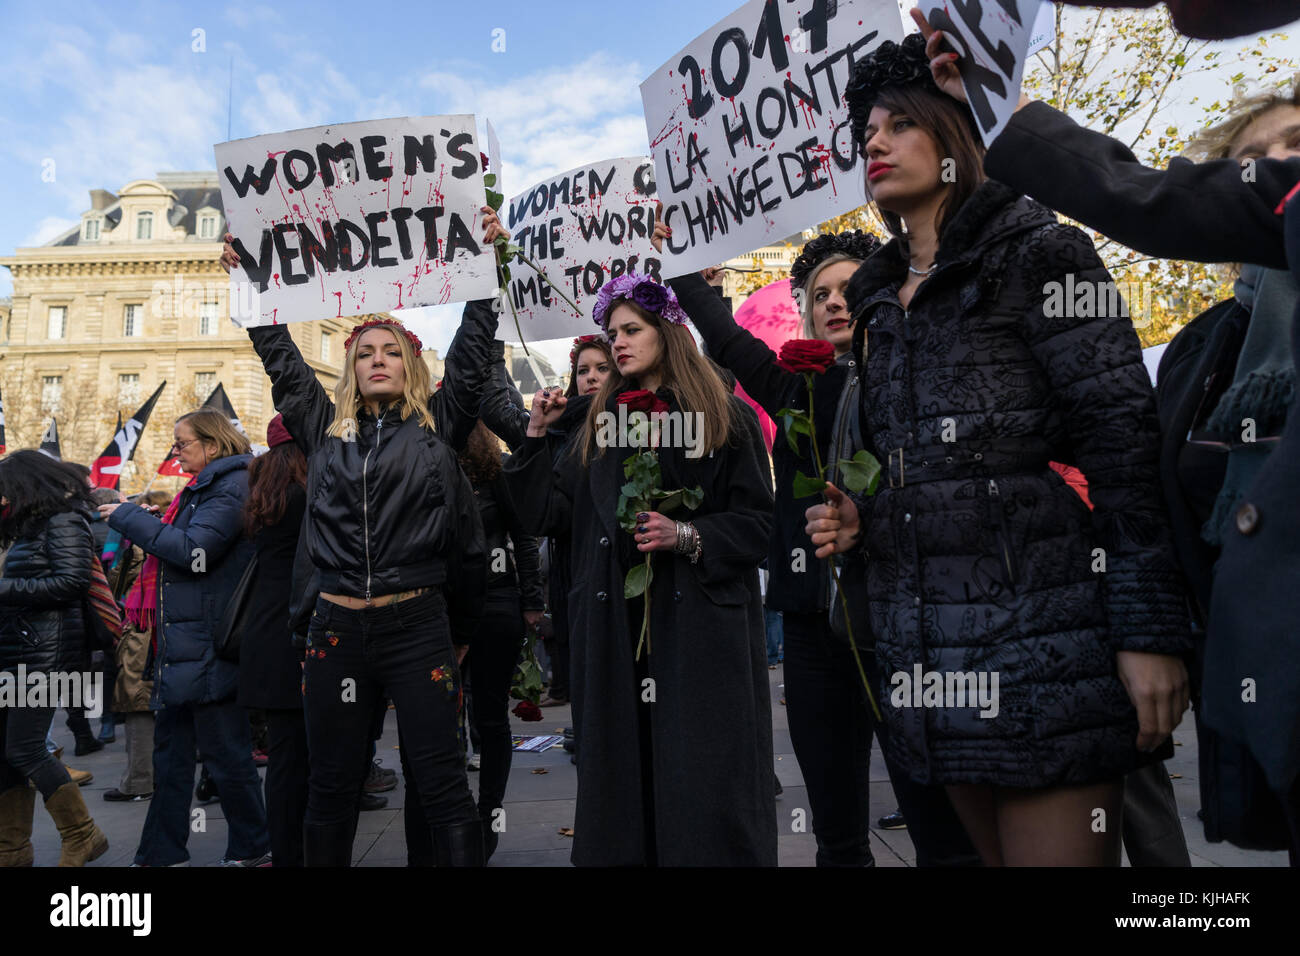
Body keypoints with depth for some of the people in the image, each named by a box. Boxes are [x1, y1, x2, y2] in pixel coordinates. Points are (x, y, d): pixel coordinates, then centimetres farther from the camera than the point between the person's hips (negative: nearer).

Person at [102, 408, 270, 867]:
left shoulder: (232, 486, -13)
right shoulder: (202, 488, 17)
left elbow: (194, 551, -23)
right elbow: (173, 545, 23)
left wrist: (129, 517, -13)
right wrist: (135, 517, 8)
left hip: (209, 646, -10)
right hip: (183, 641, 10)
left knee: (225, 752, 1)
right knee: (170, 749, 15)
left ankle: (251, 850, 15)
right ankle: (162, 854, 25)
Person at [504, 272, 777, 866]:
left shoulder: (727, 417, 3)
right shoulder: (597, 423, 14)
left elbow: (757, 518, -2)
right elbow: (548, 514, 10)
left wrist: (688, 537, -16)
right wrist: (537, 435, 3)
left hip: (699, 617, -3)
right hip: (616, 622, 4)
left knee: (700, 769, -1)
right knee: (622, 767, 8)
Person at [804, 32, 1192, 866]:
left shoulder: (1035, 251, -2)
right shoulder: (884, 298, 18)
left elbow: (1124, 436, -10)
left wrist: (1150, 628, -16)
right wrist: (859, 519, 4)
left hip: (1042, 630, -6)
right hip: (934, 640, 7)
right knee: (991, 852, 15)